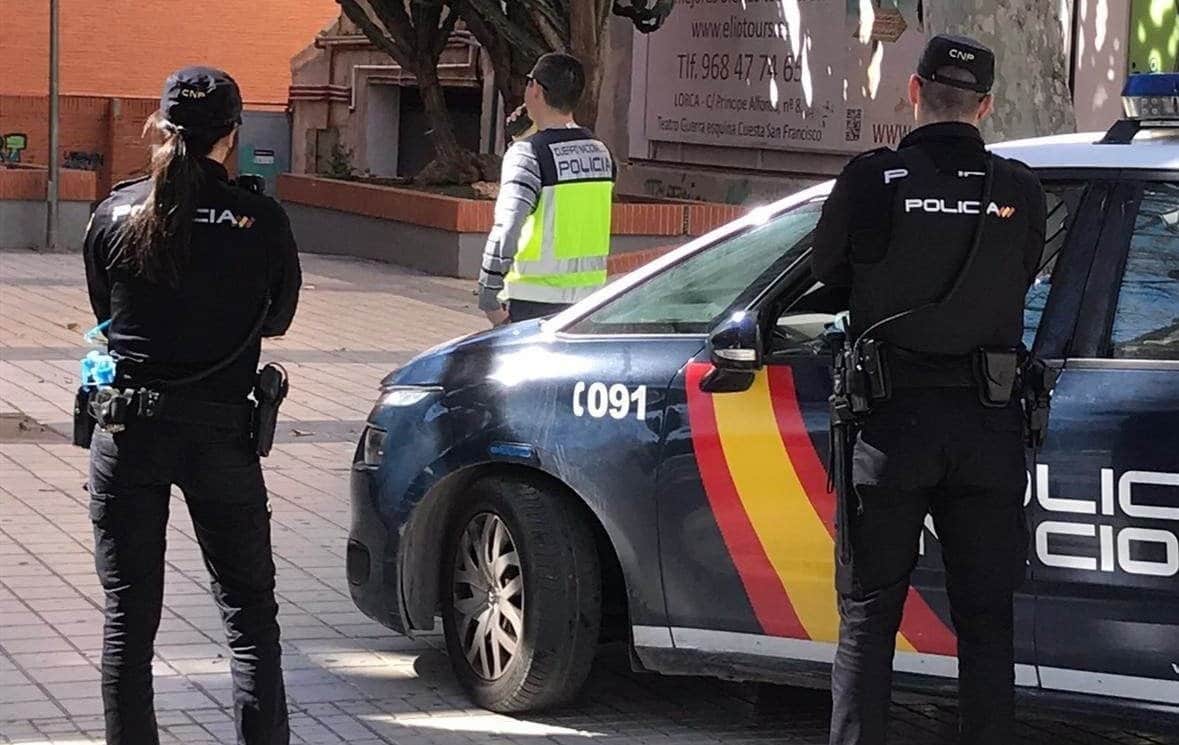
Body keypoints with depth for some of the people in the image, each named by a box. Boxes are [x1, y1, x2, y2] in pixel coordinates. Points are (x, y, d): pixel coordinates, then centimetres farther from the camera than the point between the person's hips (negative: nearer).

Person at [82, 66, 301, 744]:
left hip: (127, 433, 1)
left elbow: (104, 310, 11)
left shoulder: (116, 213, -2)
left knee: (128, 615, 8)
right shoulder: (261, 220, -7)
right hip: (219, 430, -1)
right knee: (250, 612, 10)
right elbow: (277, 321, 5)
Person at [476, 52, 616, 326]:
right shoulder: (600, 151, 8)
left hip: (534, 301, -7)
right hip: (588, 295, 7)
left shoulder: (529, 152, -14)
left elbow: (506, 228, -23)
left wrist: (488, 295, -18)